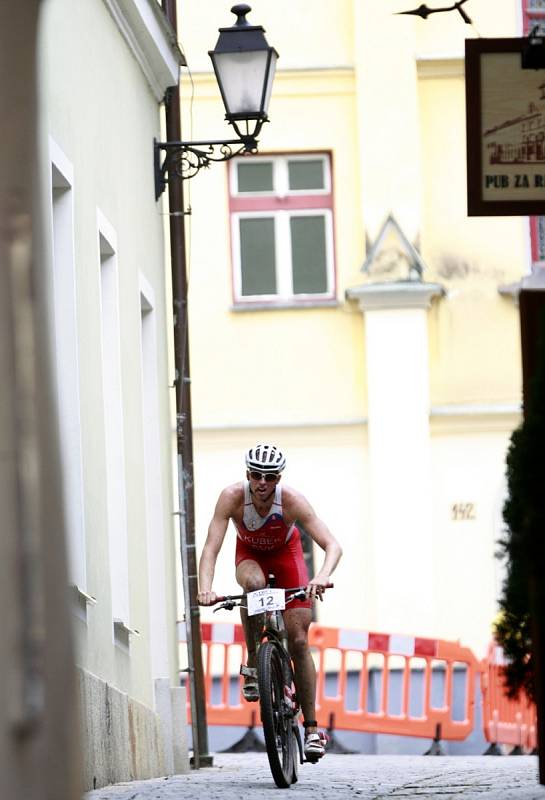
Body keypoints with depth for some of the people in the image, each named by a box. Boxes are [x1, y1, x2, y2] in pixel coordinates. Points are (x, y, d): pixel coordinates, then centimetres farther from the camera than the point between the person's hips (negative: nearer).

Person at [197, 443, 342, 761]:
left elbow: (333, 545, -38)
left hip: (286, 553, 0)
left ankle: (312, 728, -3)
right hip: (250, 554, 0)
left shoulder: (292, 500, -33)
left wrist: (322, 577, -59)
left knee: (299, 641, -9)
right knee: (253, 584, -38)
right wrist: (205, 588, -55)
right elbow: (211, 548, -37)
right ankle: (253, 664, -19)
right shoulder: (232, 497, -32)